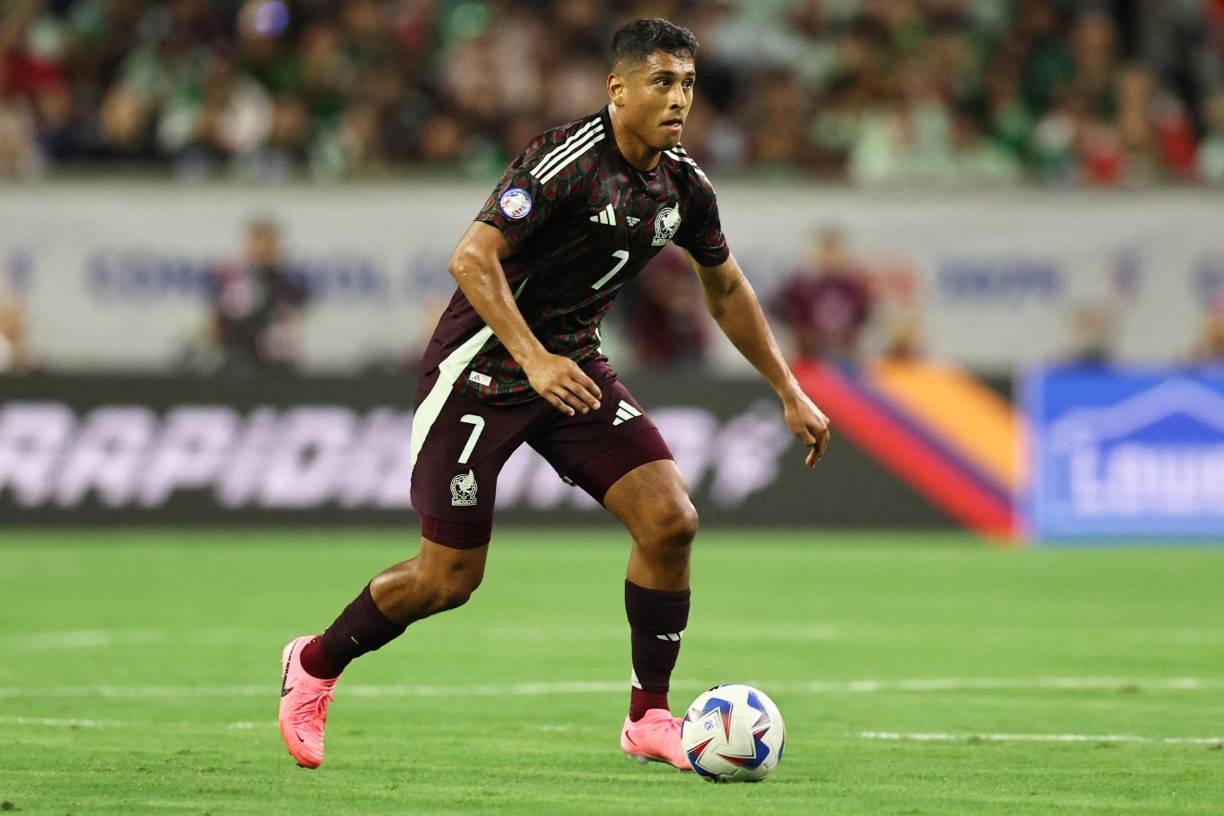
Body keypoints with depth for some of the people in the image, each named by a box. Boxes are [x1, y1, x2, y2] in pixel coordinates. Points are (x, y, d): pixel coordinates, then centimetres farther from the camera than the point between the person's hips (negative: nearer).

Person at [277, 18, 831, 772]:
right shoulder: (568, 161, -23)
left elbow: (725, 289, 17)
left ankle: (649, 718, 2)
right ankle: (314, 667, 24)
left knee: (670, 519, -12)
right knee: (449, 578, -3)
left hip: (574, 367, 6)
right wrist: (534, 359, -39)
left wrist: (790, 392, 17)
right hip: (481, 367, -6)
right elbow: (472, 258, -29)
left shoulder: (684, 186, 0)